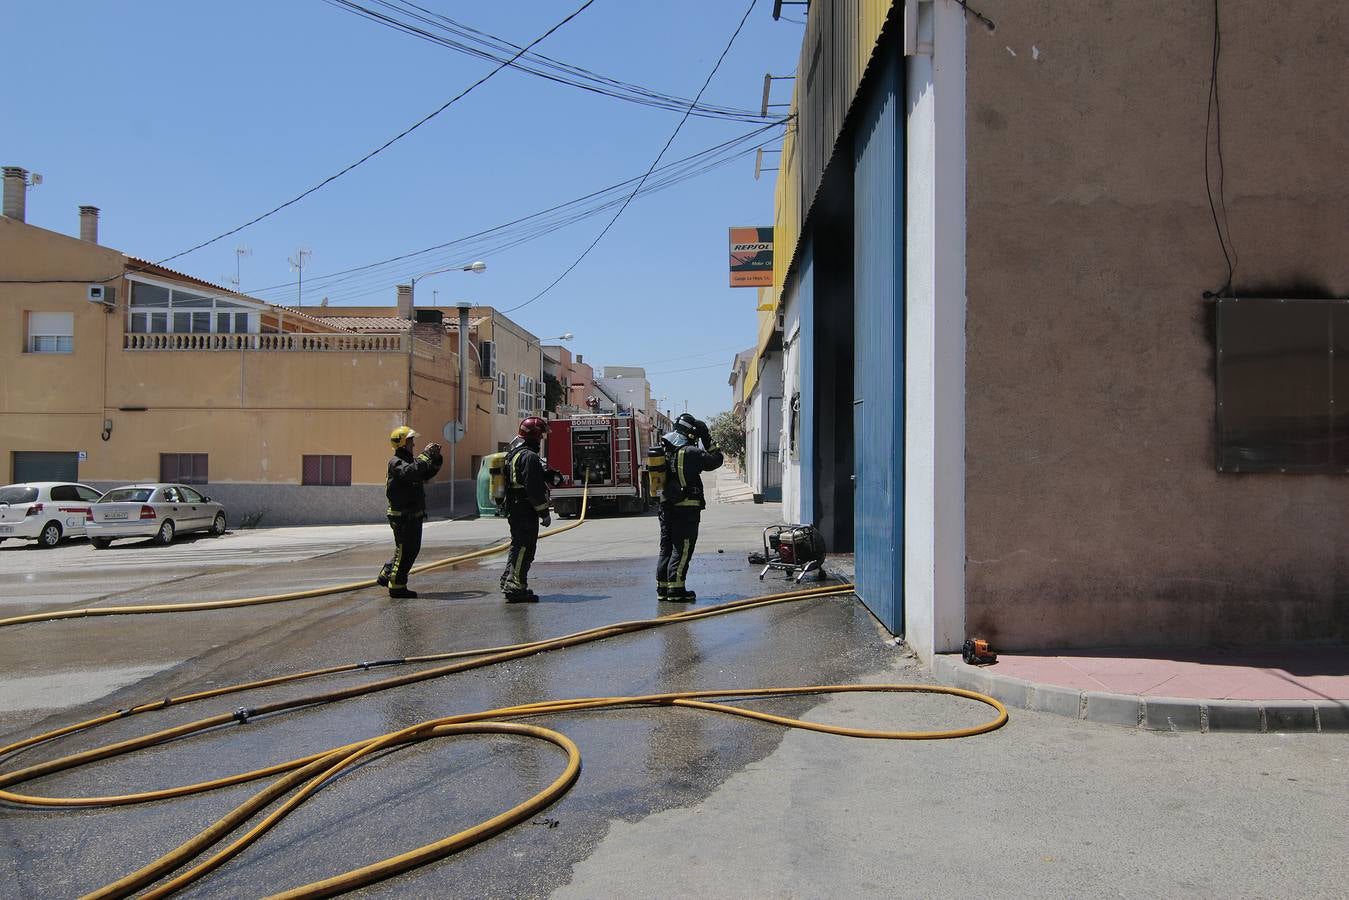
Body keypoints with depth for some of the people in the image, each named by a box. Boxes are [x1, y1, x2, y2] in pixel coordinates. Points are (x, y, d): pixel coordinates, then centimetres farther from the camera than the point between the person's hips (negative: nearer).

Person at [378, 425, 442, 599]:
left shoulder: (410, 460, 17)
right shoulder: (396, 462, -13)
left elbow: (427, 474, 20)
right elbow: (411, 472, -34)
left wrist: (436, 458, 5)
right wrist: (425, 455, -29)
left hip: (414, 515, 10)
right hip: (403, 516, -10)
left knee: (412, 549, 17)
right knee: (406, 550, -4)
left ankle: (385, 576, 28)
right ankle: (397, 586, 4)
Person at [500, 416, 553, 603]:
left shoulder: (513, 453, 16)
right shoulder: (529, 456, -17)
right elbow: (534, 488, -21)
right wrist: (544, 512, -16)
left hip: (513, 509, 10)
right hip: (526, 510, -10)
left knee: (518, 545, 19)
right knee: (525, 547, -7)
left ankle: (508, 580, 26)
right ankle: (516, 587, -7)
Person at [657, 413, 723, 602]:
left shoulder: (664, 449, 7)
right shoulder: (690, 453, -14)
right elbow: (717, 460, -7)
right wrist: (708, 442, 5)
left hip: (666, 506, 7)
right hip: (686, 508, -7)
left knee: (666, 547, 13)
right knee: (682, 549, -2)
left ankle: (662, 588, 17)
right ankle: (675, 589, -3)